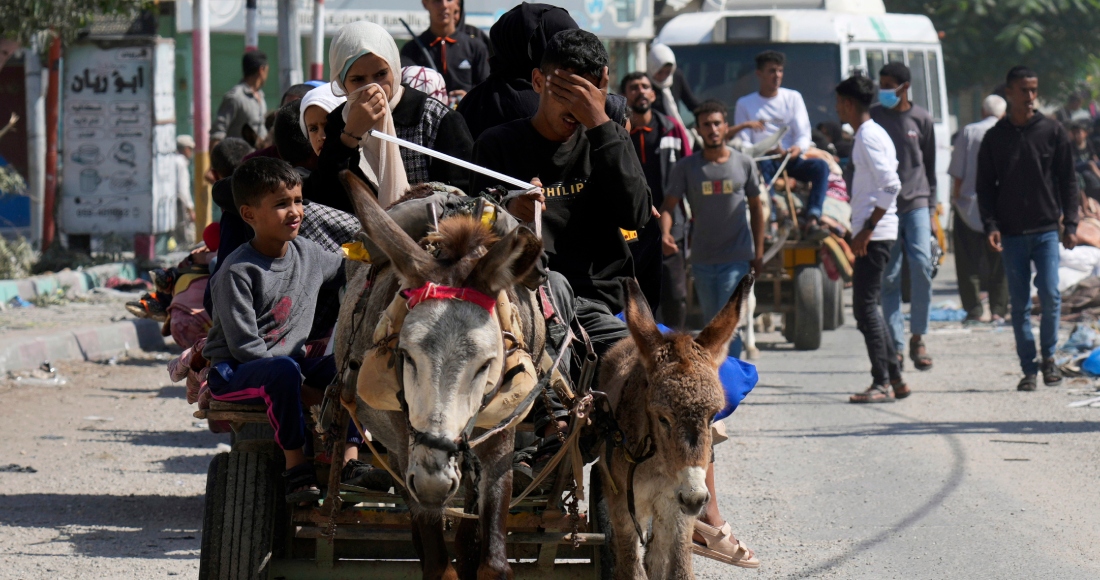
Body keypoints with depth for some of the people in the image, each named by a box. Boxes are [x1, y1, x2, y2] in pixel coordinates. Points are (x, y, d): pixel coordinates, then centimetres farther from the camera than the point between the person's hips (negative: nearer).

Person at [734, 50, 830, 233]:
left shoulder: (793, 98, 15)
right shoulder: (745, 104, 11)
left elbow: (804, 135, 6)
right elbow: (742, 143, 2)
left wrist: (797, 149, -18)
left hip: (791, 161, 2)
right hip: (763, 160, -2)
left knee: (821, 166, -28)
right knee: (760, 166, -39)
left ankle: (812, 220, -44)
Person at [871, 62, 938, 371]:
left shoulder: (922, 119, 6)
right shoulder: (873, 117, 6)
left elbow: (930, 166, 12)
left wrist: (930, 207, 8)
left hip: (916, 203, 0)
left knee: (922, 264, -16)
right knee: (889, 276, -1)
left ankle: (918, 338, -3)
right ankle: (896, 346, 2)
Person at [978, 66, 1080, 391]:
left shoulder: (1052, 132, 4)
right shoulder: (995, 138, 5)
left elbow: (1068, 181, 6)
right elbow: (985, 186, 8)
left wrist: (1070, 223, -1)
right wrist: (991, 225, -5)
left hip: (1046, 230, -1)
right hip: (1011, 234, 1)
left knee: (1050, 295, -10)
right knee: (1019, 304, 2)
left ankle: (1048, 356, 10)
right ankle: (1028, 369, 8)